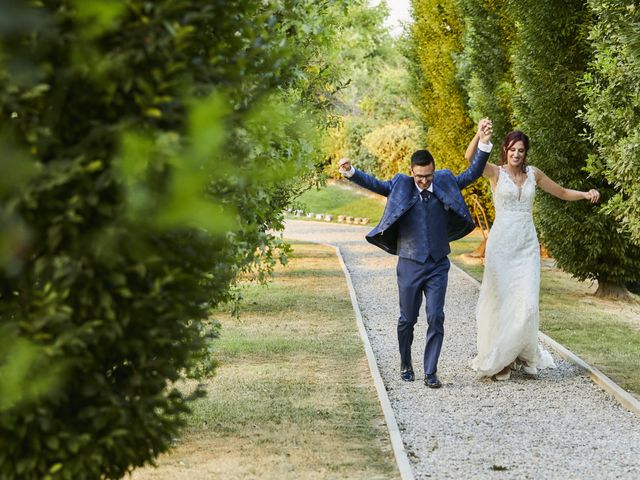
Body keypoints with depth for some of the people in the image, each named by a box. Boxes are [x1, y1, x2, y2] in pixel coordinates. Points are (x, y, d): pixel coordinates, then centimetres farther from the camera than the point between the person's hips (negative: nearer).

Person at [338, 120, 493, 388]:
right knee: (407, 319, 8)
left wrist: (483, 146, -6)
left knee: (436, 318, -6)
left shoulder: (445, 183, 5)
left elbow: (472, 174, 7)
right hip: (409, 265, -1)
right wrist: (349, 172, -22)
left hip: (438, 266, 1)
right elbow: (375, 184, -5)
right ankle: (406, 365, 30)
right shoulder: (401, 187, 0)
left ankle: (431, 373, -1)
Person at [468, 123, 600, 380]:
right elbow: (470, 159, -21)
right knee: (500, 301, 0)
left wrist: (586, 194, 0)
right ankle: (497, 360, 13)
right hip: (501, 244, -3)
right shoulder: (496, 172, -2)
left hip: (527, 245, 3)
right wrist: (479, 135, -38)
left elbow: (562, 193, 19)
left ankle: (526, 355, 16)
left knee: (527, 304, -5)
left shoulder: (533, 174, 9)